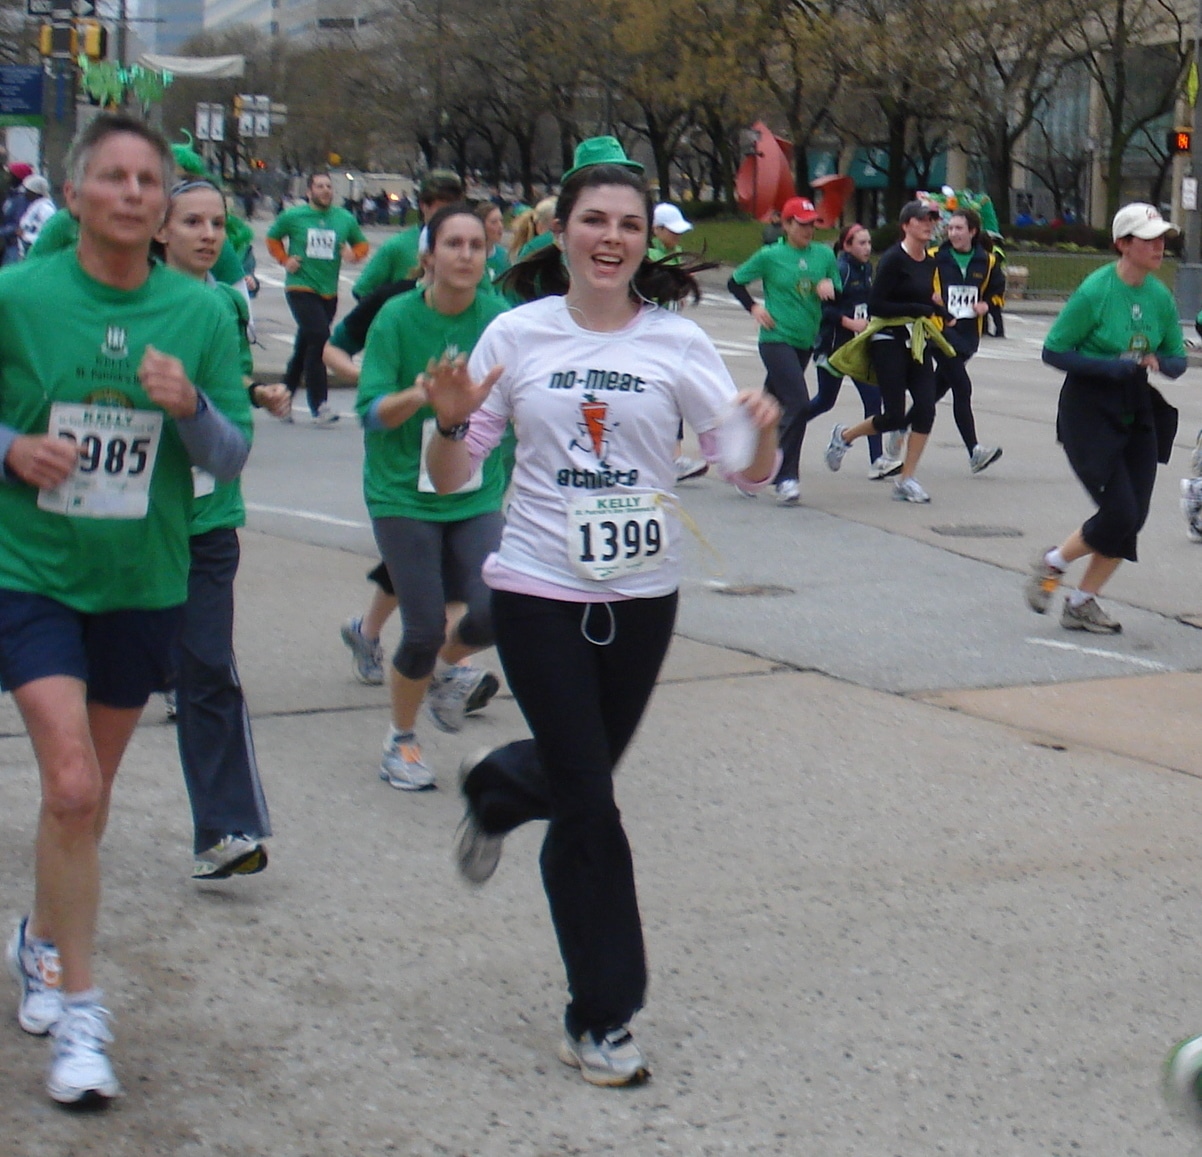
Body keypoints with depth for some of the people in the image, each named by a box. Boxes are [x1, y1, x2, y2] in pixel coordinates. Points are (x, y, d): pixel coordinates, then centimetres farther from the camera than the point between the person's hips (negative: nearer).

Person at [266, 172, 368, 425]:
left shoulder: (345, 219, 6)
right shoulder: (293, 216, -1)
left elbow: (361, 243, 17)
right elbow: (273, 238, 13)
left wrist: (355, 254, -5)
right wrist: (284, 260, -2)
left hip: (329, 292, 4)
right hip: (300, 288, -4)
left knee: (304, 347, 15)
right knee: (319, 338, -19)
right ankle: (319, 405, -17)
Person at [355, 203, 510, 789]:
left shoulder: (498, 317, -3)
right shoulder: (397, 317, -10)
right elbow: (371, 411, -14)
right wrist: (417, 395, -32)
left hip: (477, 495, 3)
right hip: (404, 494, -3)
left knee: (496, 611, -15)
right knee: (424, 630, -6)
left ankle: (447, 666, 23)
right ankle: (401, 740, 22)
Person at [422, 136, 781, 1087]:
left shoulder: (675, 341, -1)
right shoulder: (518, 336, -2)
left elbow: (750, 470, -3)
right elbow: (450, 478, 0)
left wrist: (761, 433, -25)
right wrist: (451, 423, -21)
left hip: (642, 592, 2)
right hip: (540, 589, -2)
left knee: (584, 769, 17)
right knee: (589, 805, -2)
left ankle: (496, 790, 54)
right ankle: (601, 1018, 10)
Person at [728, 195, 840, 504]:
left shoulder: (824, 255, 6)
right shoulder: (770, 256, -4)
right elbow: (735, 282, 6)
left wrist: (829, 287, -9)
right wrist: (754, 307, -6)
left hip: (806, 342, 5)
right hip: (777, 339, -5)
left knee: (773, 403, 15)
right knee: (798, 403, -17)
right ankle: (786, 477, -11)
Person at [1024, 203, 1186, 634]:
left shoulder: (1160, 297, 2)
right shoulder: (1095, 291, -15)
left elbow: (1177, 359, 11)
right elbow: (1053, 351, -13)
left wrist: (1158, 363, -13)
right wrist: (1110, 367, -23)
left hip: (1137, 415, 6)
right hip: (1089, 414, -6)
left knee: (1132, 518, 3)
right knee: (1119, 513, -12)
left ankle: (1082, 604, 18)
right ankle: (1051, 565, 14)